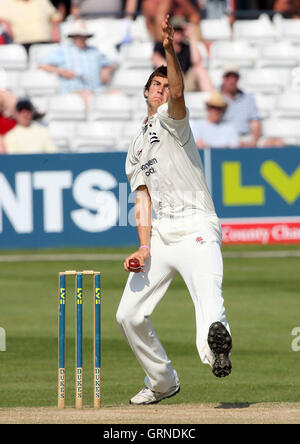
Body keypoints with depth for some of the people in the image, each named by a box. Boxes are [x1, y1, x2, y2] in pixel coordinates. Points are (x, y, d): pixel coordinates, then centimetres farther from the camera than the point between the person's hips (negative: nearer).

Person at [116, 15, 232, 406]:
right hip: (159, 237, 7)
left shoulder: (172, 120, 10)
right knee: (129, 315, 6)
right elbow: (143, 198, 13)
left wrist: (171, 50, -30)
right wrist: (144, 247, -2)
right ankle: (162, 382, 22)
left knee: (207, 290, -32)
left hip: (196, 229, -7)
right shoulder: (136, 150, 25)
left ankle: (215, 343, -63)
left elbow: (177, 92, -14)